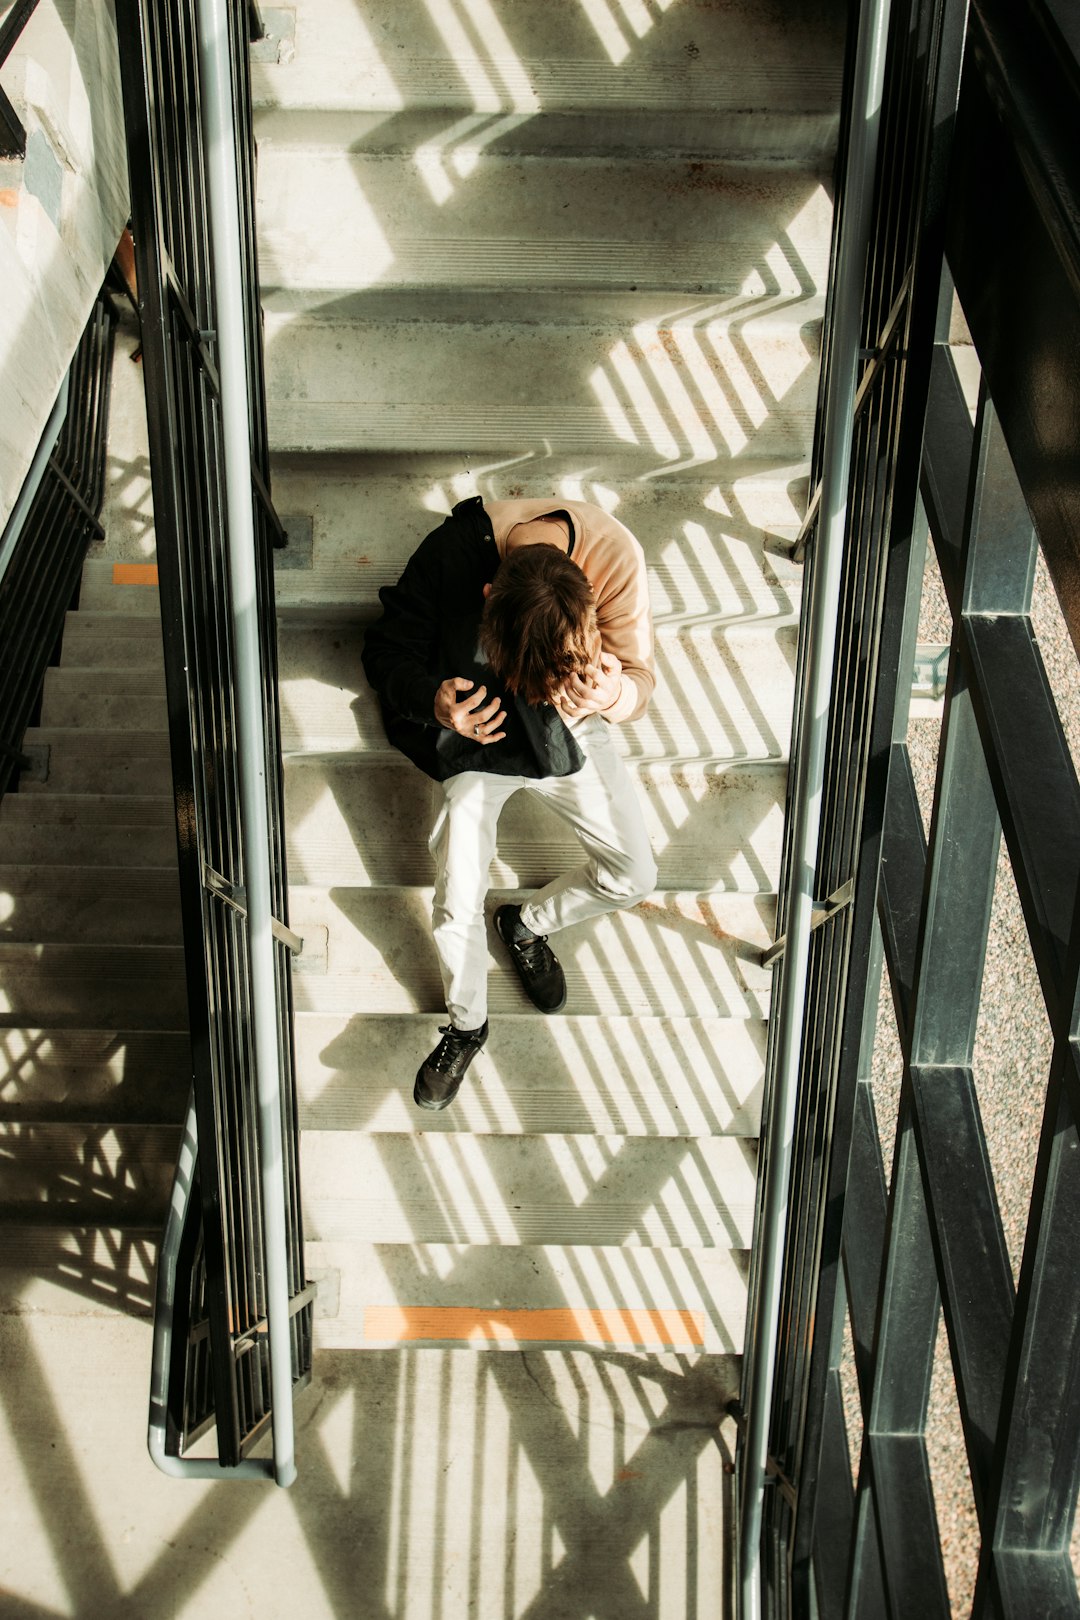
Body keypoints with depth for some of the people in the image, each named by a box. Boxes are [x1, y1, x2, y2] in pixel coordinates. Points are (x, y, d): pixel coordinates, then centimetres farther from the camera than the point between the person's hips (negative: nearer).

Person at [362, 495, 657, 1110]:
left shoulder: (616, 554, -27)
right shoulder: (449, 553, -30)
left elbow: (641, 675, -14)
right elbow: (387, 651, -13)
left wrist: (615, 693, -39)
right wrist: (432, 701, -34)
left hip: (575, 731, 2)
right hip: (479, 731, -1)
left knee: (635, 876, -4)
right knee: (457, 904, -11)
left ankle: (528, 924, 27)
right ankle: (467, 1023, 20)